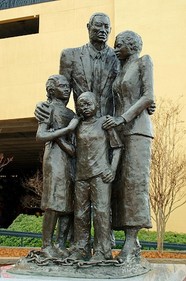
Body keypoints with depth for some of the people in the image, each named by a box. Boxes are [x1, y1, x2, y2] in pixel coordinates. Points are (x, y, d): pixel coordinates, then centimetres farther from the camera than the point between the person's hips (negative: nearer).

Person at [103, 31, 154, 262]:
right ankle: (131, 243, -2)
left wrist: (122, 118, -16)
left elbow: (148, 97, -7)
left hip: (137, 128, -7)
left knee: (134, 180, -14)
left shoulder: (144, 62, 5)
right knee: (120, 183, -3)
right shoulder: (119, 71, 25)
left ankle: (131, 242, -14)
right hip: (119, 131, 7)